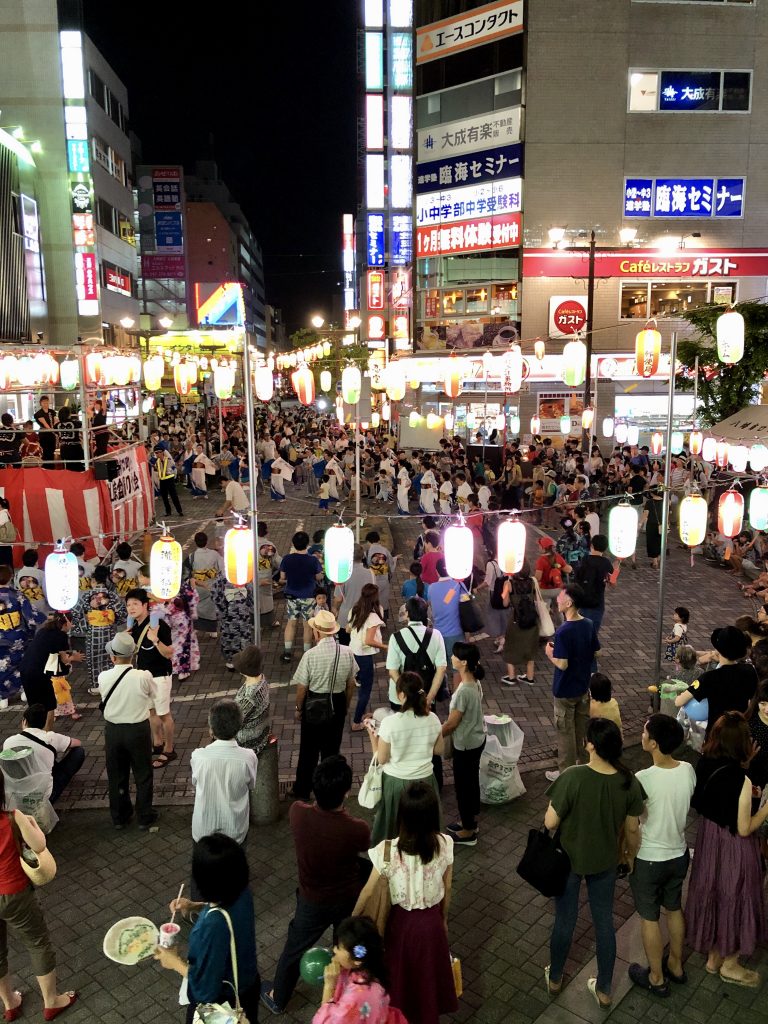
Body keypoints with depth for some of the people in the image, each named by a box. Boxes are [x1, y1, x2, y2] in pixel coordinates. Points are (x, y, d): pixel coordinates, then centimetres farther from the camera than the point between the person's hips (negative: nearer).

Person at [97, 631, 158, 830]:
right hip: (139, 730, -2)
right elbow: (153, 695, -3)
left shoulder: (103, 677, -15)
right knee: (143, 774, 15)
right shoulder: (144, 676, -22)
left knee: (116, 776, 20)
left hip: (113, 730, 2)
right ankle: (145, 817, 26)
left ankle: (119, 817, 35)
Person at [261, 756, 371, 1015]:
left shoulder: (297, 813, -30)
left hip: (313, 901, 1)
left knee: (295, 948, 27)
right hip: (349, 899, -1)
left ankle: (277, 998, 51)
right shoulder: (357, 829, -34)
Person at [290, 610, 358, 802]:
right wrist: (345, 706, 16)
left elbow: (302, 687, -14)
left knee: (309, 750, 13)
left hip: (314, 706, -3)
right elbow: (351, 684, 1)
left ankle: (302, 790, 27)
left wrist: (298, 709, 3)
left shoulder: (310, 655, -22)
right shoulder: (347, 653, -11)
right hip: (338, 705, 3)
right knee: (332, 748, 19)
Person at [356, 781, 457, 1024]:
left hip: (402, 921, -2)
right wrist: (443, 919, 14)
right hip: (431, 921, 2)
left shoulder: (388, 851, -30)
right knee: (428, 974, 27)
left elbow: (367, 891, -14)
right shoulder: (444, 845, -23)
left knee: (400, 974, 26)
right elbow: (447, 888, -5)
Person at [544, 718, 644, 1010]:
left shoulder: (573, 777, -31)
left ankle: (554, 979, 42)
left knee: (565, 921, 19)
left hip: (568, 860, -2)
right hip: (605, 862, 2)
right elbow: (632, 829, -5)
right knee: (604, 923, 22)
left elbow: (550, 822, -23)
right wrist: (632, 855, 14)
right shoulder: (629, 782, -18)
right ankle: (604, 990, 39)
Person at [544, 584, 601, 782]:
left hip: (565, 690, -7)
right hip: (583, 686, 7)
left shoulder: (563, 632, -28)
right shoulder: (588, 625, -5)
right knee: (581, 727, 22)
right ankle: (579, 762, 38)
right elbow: (595, 653, 5)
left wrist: (550, 653, -10)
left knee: (565, 731, 8)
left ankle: (566, 772, 20)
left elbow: (562, 664, -27)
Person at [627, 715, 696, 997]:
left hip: (649, 859, -5)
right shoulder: (688, 771, -14)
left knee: (649, 918, 17)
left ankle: (657, 978, 34)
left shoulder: (643, 779, -31)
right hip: (679, 854, 6)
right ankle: (676, 966, 46)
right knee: (674, 910, 27)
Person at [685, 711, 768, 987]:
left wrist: (745, 765, 4)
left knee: (712, 893, 24)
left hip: (708, 839, 6)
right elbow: (744, 829, -21)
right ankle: (730, 965, 38)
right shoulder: (741, 780, -30)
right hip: (733, 847, -6)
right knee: (734, 900, 17)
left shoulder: (704, 765, -11)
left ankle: (713, 956, 44)